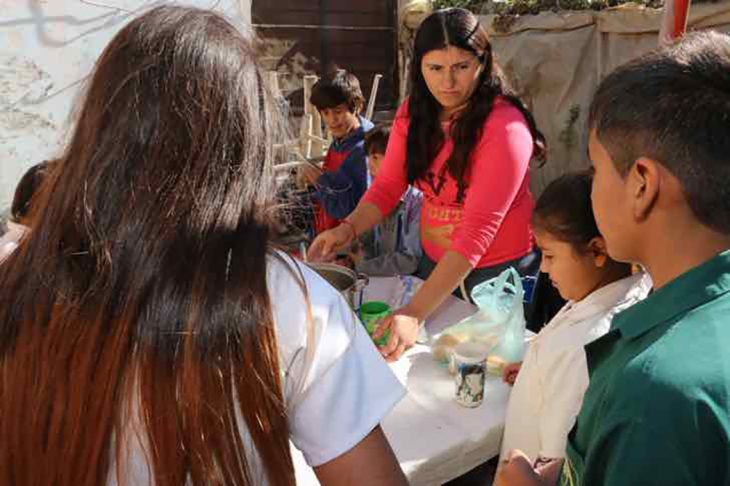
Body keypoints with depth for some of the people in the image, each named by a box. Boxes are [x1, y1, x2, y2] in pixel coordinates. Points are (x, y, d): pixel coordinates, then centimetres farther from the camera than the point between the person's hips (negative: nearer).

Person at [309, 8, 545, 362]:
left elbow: (478, 230, -30)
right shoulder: (413, 112, -5)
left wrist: (415, 313, -37)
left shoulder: (505, 126, -25)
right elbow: (387, 186, -4)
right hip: (435, 263, 5)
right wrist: (348, 228, -26)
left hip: (497, 271, -5)